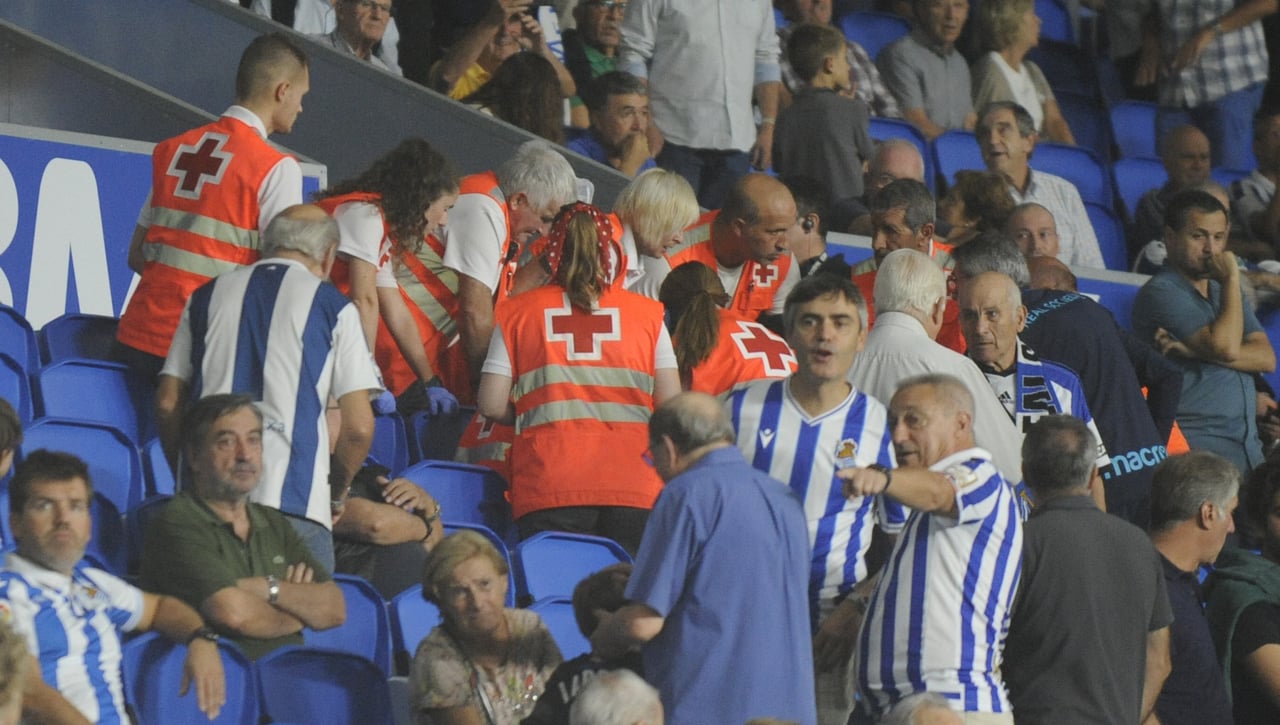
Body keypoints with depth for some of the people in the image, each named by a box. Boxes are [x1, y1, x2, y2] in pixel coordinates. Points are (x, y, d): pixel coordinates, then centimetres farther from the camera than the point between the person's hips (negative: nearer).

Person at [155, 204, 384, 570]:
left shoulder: (207, 296, 16)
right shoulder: (332, 307, 5)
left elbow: (168, 404, 15)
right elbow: (358, 428, 1)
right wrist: (336, 494, 17)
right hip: (292, 498, -3)